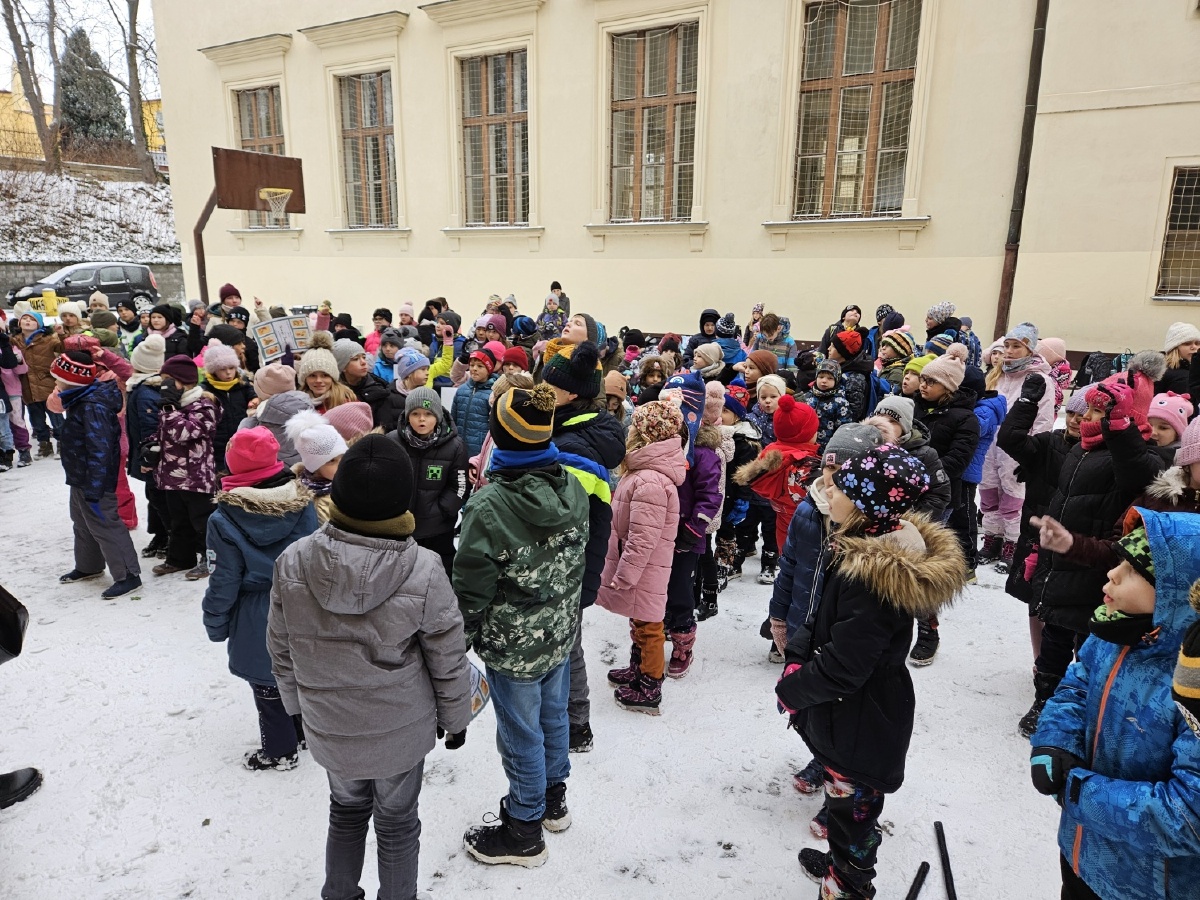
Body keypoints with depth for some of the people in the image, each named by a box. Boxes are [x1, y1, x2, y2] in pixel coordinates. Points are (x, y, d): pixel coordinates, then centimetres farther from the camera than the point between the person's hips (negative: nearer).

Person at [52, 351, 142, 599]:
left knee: (104, 525, -5)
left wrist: (93, 490, -29)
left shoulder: (92, 407, -26)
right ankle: (88, 567, 41)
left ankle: (128, 575, 3)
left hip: (94, 481, -11)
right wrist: (83, 484, 22)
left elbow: (99, 450, -30)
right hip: (80, 477, 11)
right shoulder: (81, 400, 7)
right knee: (83, 523, 24)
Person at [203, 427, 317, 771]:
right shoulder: (303, 503, -10)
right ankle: (305, 729, 41)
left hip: (258, 621, -4)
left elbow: (223, 582, -13)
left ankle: (280, 751, 30)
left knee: (268, 685, 13)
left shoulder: (225, 519, -18)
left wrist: (216, 625, 2)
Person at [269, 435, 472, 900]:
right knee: (396, 821, 21)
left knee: (346, 809, 29)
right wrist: (455, 718, 4)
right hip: (401, 728, -3)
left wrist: (298, 703, 14)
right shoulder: (423, 570, -27)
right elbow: (448, 660, -14)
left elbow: (281, 651, -4)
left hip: (329, 725, 3)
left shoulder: (292, 562, -19)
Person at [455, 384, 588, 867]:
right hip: (561, 630, 6)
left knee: (522, 735, 12)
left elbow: (472, 587, -19)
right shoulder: (573, 488, -8)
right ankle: (553, 799, 48)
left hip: (512, 643, -6)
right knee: (553, 716, 25)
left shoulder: (488, 506, -27)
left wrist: (460, 641, -4)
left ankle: (524, 831, 34)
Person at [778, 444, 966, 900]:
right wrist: (798, 662, 1)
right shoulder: (872, 550, -2)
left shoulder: (873, 576, -33)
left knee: (852, 802, 13)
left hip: (859, 722, -9)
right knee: (847, 794, 27)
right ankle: (842, 863, 49)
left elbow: (841, 668, -29)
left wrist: (790, 688, -13)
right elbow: (828, 627, 9)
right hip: (851, 711, 9)